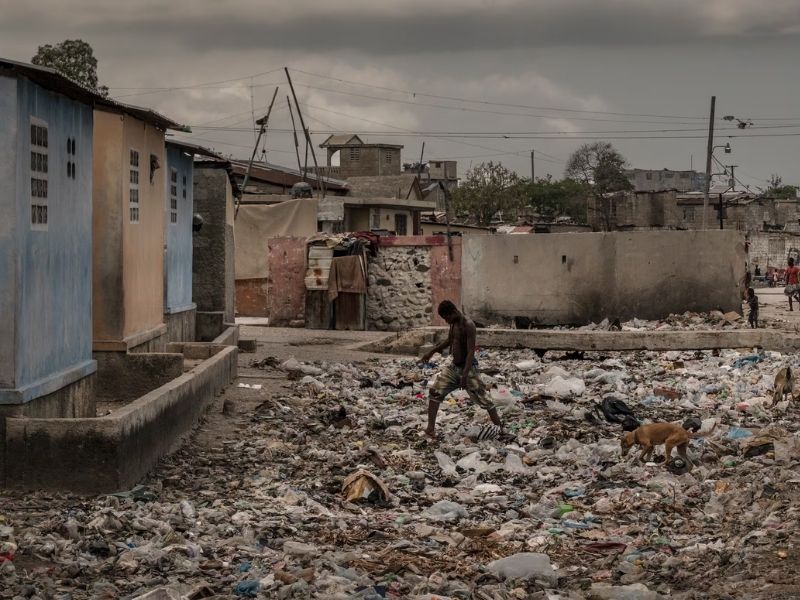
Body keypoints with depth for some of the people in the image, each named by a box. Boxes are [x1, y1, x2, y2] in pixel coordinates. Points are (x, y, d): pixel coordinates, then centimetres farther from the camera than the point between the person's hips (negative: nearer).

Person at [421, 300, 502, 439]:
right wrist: (431, 353, 32)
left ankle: (500, 429, 1)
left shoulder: (468, 325, -20)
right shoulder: (454, 323, 6)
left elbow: (471, 351, -25)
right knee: (435, 392, 0)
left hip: (468, 368, -8)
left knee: (482, 399, -6)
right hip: (453, 367, 8)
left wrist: (465, 374, -32)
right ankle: (431, 428, 4)